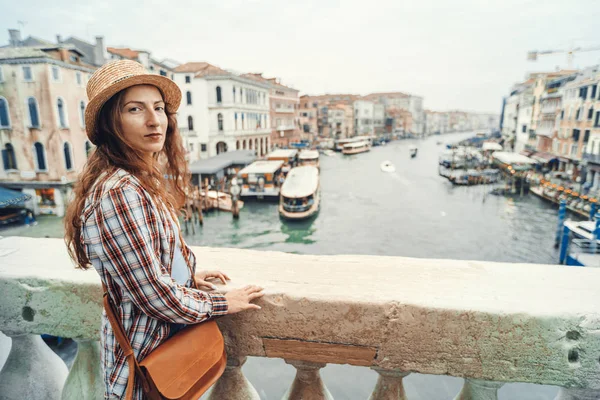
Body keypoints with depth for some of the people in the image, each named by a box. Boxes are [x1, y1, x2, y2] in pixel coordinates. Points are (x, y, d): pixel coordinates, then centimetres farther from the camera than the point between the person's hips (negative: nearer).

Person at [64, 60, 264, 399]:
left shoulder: (146, 180, 0)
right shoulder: (118, 193, -30)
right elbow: (158, 297, -27)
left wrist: (189, 275, 9)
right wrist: (223, 303, -14)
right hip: (147, 352, -8)